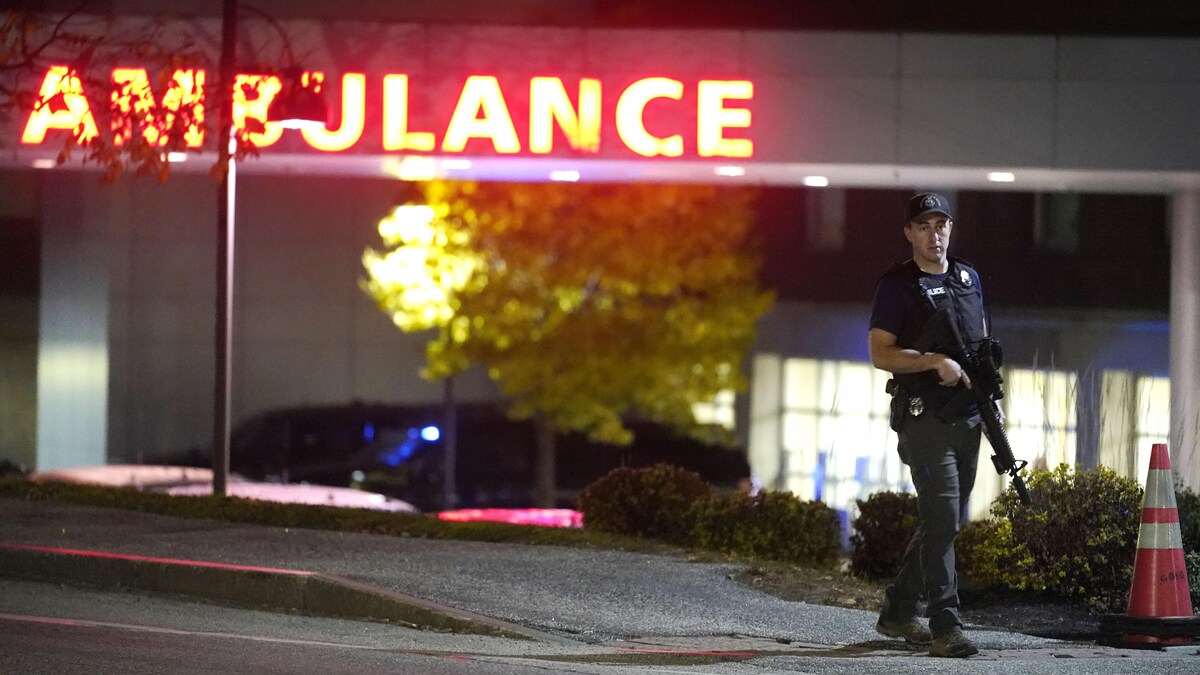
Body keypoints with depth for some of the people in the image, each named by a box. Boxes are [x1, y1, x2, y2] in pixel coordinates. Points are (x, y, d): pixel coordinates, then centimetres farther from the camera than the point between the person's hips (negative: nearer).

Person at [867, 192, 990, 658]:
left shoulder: (969, 278, 15)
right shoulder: (897, 286, -5)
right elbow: (881, 354, -11)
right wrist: (935, 362, -21)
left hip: (967, 420, 7)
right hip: (925, 421, -7)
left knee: (950, 521, 12)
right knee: (942, 519, -14)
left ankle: (898, 612, 23)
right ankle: (945, 628, -15)